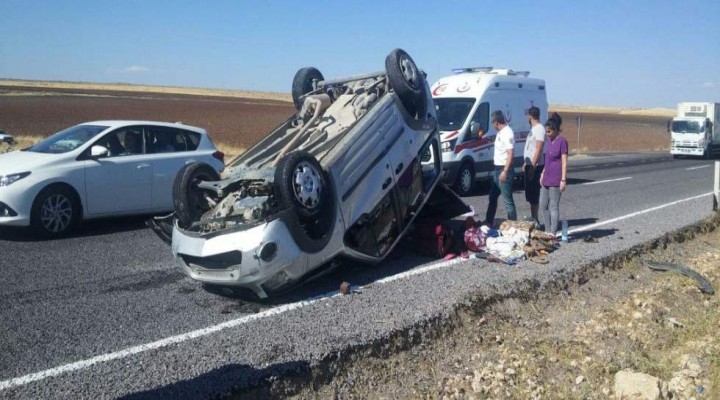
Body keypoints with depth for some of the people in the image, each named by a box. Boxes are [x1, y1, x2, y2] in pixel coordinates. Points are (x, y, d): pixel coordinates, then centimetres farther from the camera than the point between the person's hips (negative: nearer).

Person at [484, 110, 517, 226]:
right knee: (492, 197, 17)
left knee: (508, 200, -5)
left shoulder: (507, 133, -17)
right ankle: (488, 223, 27)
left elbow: (511, 153, -23)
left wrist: (505, 172, -25)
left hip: (504, 170, -10)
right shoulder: (501, 132, 12)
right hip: (498, 169, 10)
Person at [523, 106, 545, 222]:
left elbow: (538, 149, -21)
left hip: (535, 166, -10)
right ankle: (533, 218, 20)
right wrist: (526, 163, 22)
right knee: (530, 193, 13)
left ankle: (535, 219, -2)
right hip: (530, 165, 10)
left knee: (533, 194, -7)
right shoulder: (533, 128, 15)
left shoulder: (539, 129, -14)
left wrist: (533, 166, -23)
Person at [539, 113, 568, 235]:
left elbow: (564, 162, -14)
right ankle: (547, 231, 21)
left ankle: (553, 233, 4)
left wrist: (563, 180, -17)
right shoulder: (550, 140, 12)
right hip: (547, 179, 8)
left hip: (555, 180, -8)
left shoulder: (562, 141, -12)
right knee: (543, 206, 12)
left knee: (554, 207, -3)